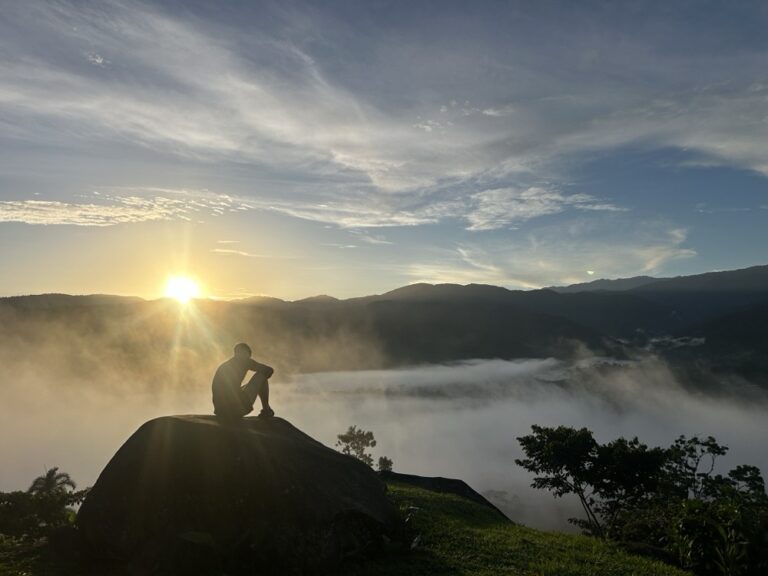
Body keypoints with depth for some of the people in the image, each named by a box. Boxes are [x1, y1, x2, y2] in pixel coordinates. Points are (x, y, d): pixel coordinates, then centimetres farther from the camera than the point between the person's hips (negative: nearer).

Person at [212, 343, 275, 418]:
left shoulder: (222, 366, 22)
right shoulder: (244, 361, 3)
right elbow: (270, 370, 6)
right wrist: (262, 379, 26)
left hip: (220, 412, 7)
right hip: (238, 408, -7)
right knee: (261, 375, 12)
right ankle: (266, 410, 16)